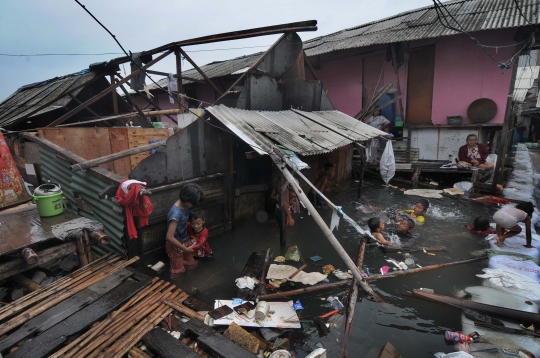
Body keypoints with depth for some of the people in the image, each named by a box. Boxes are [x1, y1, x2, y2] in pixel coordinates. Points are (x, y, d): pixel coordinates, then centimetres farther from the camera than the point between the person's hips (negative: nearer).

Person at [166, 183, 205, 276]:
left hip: (184, 242, 8)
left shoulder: (184, 205, -9)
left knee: (191, 264, 25)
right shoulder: (176, 213, -35)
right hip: (175, 246, -8)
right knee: (178, 272, 12)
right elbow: (169, 237, -35)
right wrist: (185, 249, -24)